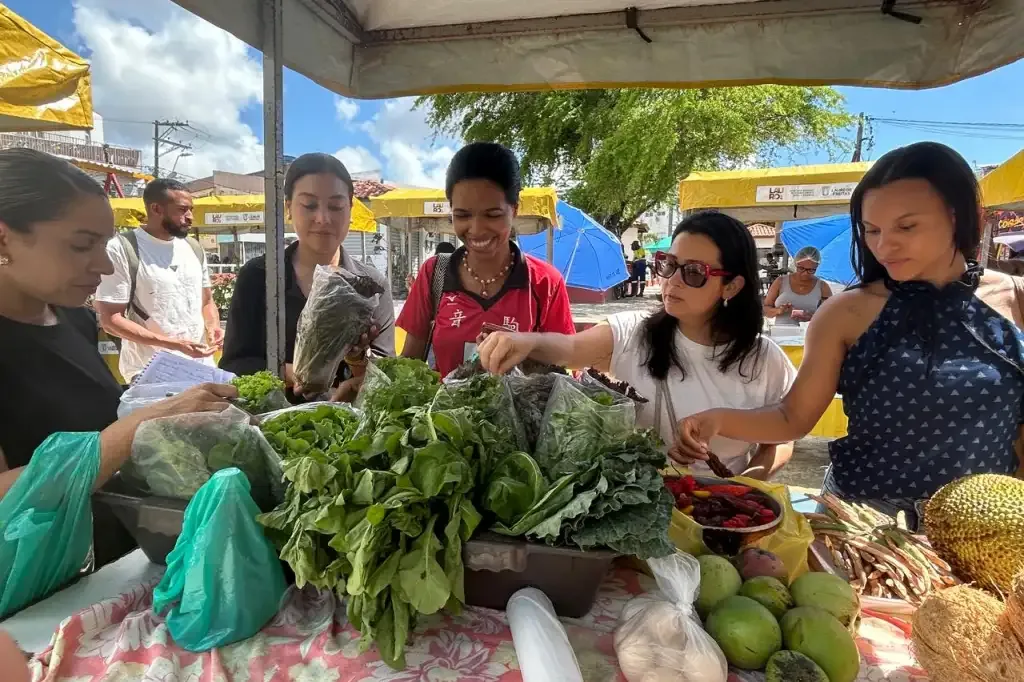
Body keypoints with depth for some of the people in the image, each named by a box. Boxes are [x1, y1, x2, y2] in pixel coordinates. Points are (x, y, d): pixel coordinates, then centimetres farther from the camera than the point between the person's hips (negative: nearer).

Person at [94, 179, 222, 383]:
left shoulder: (194, 248, 8)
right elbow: (110, 320, -12)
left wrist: (213, 326, -4)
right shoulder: (121, 249, -10)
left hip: (200, 366, 6)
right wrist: (173, 344, -21)